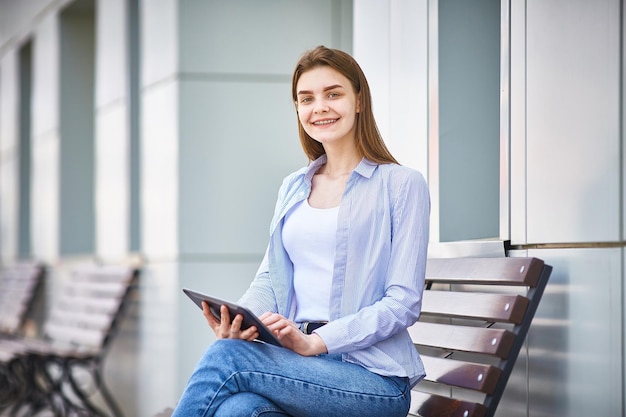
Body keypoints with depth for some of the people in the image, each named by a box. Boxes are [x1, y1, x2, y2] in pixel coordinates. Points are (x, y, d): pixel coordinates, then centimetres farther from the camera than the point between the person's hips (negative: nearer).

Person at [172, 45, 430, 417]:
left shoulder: (401, 184, 1)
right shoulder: (293, 188, 20)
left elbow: (403, 303, -5)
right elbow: (269, 277, 17)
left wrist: (316, 342, -18)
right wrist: (240, 320, -8)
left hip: (376, 377, -4)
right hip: (299, 362, 4)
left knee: (226, 358, -29)